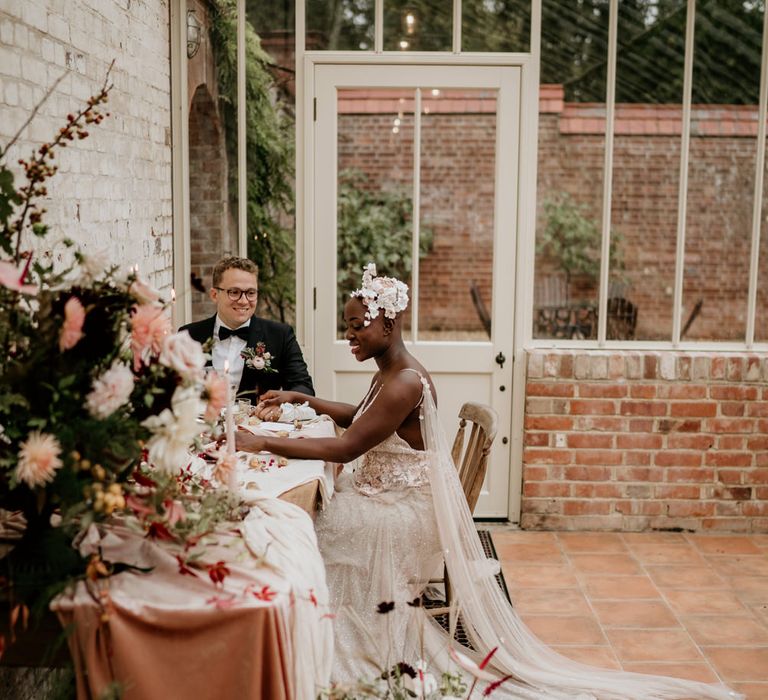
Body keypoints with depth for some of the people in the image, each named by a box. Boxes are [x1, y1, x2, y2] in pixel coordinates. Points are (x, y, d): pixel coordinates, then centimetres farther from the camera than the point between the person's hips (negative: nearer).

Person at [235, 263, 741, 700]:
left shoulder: (404, 384, -25)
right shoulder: (391, 372, 5)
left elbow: (345, 448, -30)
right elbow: (362, 417, 24)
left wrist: (265, 443, -28)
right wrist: (302, 400, 15)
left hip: (398, 514, -9)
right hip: (389, 498, 9)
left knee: (306, 536, -5)